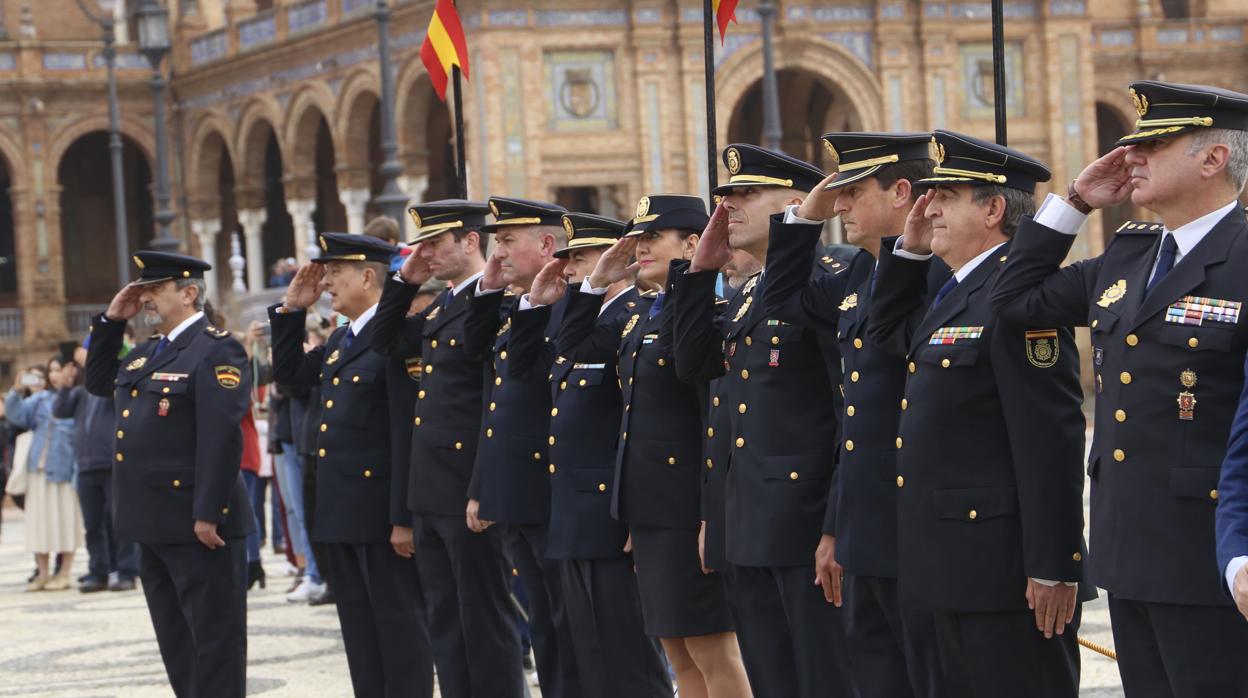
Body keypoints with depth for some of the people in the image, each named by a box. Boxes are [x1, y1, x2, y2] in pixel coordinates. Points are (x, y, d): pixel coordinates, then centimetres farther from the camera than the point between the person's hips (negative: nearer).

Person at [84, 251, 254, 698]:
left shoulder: (216, 351, -13)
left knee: (214, 638, -3)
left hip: (196, 525, -9)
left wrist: (208, 514, -24)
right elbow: (99, 382, 28)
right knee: (176, 643, 14)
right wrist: (110, 322, 15)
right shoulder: (148, 353, 16)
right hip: (153, 524, 10)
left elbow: (221, 438, -20)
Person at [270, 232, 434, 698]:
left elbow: (407, 433, -19)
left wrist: (405, 517, -21)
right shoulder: (340, 340, 15)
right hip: (340, 511, 9)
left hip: (381, 512, -9)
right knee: (358, 624, 13)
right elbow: (288, 374, 26)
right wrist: (292, 309, 14)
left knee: (398, 623, -2)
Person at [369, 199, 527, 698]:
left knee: (485, 619, -2)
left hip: (470, 492, -10)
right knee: (445, 620, 13)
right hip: (431, 494, 10)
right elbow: (386, 342, 27)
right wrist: (405, 281, 13)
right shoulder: (442, 305, 14)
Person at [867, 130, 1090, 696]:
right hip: (957, 565, 10)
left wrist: (1052, 566, -22)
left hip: (1004, 566, -10)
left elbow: (1052, 437, -21)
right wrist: (909, 250, 17)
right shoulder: (956, 292, 15)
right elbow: (889, 332, 34)